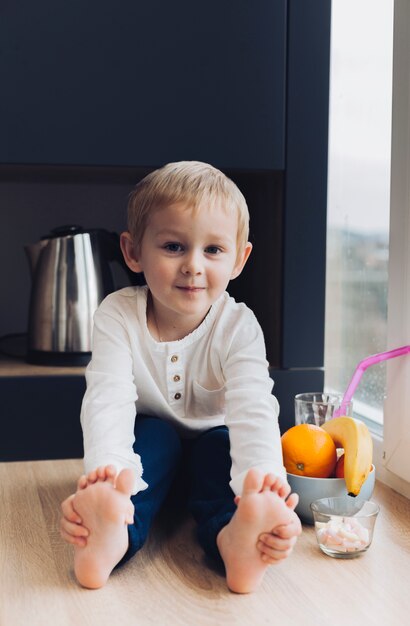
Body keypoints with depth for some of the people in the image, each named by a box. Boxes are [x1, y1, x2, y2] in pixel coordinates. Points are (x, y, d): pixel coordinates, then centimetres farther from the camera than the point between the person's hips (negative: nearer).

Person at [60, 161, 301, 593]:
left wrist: (262, 476, -55)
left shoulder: (238, 326, -20)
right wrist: (109, 469, -53)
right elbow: (108, 399, -32)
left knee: (221, 446, -30)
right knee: (155, 436, -31)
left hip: (212, 438, 1)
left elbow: (252, 408, -34)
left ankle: (233, 537, -54)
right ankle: (112, 534, -55)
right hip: (150, 434, 0)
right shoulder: (117, 315, -20)